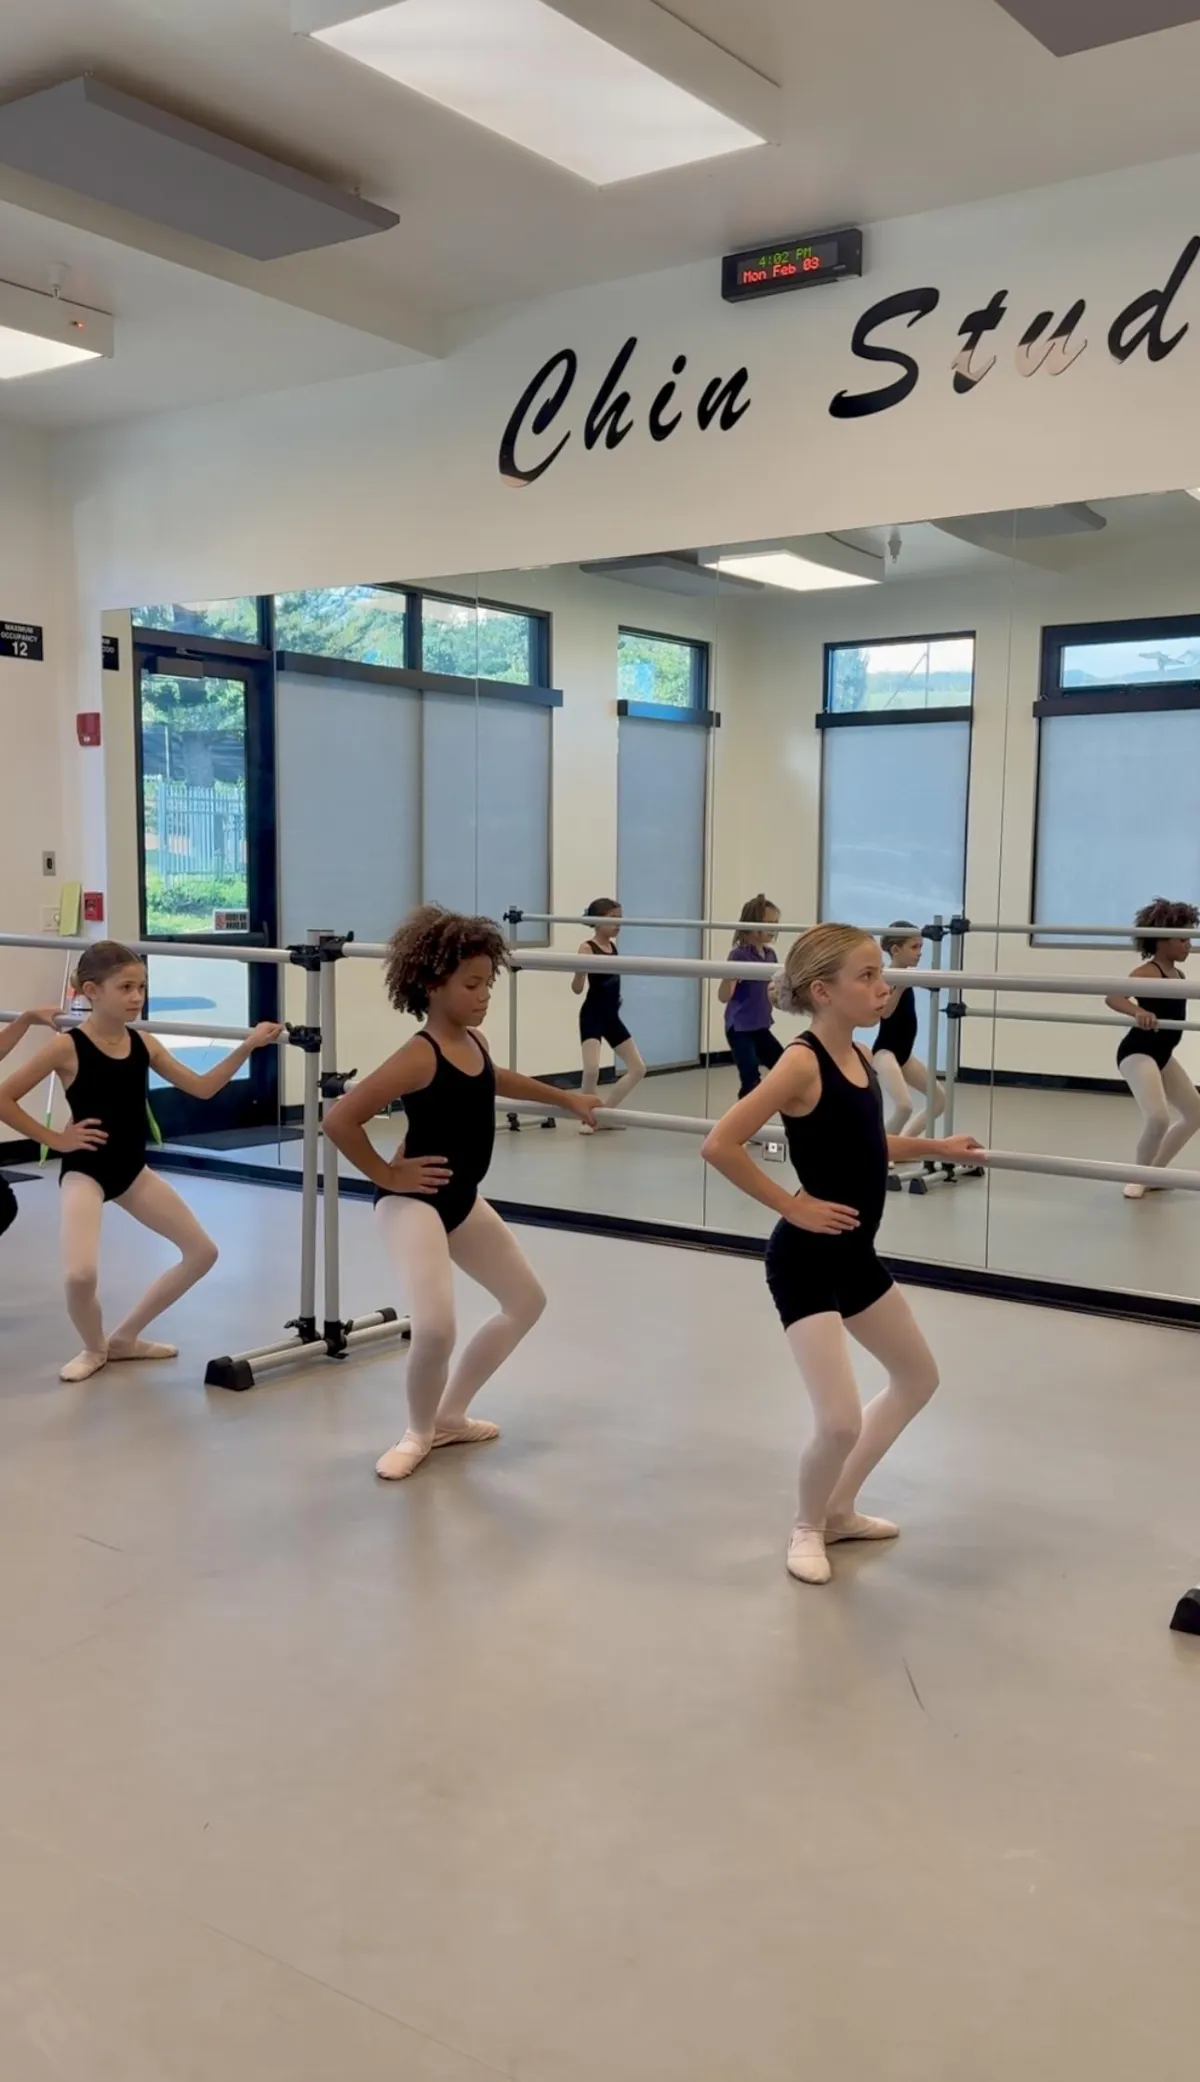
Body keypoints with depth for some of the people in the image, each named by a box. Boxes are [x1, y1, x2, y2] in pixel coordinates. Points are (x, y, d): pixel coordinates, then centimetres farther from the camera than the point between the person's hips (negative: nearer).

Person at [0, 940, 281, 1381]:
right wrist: (55, 1139, -11)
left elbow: (201, 1088, 6)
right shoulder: (67, 1047, -14)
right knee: (80, 1274, -26)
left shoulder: (144, 1044, 2)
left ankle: (125, 1337, 20)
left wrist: (246, 1047, -4)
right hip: (85, 1171, -6)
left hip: (133, 1171, 6)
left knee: (202, 1251, 7)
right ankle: (94, 1348, 9)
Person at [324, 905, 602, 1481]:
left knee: (527, 1301, 18)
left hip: (463, 1200, 9)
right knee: (435, 1328, -24)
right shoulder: (419, 1056, -23)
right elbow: (339, 1119, -28)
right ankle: (419, 1434, 6)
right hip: (413, 1203, -9)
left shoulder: (475, 1042, 3)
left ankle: (450, 1416, 29)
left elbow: (494, 1080, 30)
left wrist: (565, 1098, 36)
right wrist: (386, 1175, -18)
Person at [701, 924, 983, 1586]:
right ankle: (808, 1528, 19)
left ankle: (840, 1511, 34)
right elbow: (720, 1145, -28)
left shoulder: (859, 1057, 5)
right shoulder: (802, 1063, -20)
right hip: (805, 1261, -9)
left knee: (918, 1377, 22)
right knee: (840, 1422, -13)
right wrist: (792, 1206, -20)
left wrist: (935, 1147, 17)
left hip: (855, 1256, 9)